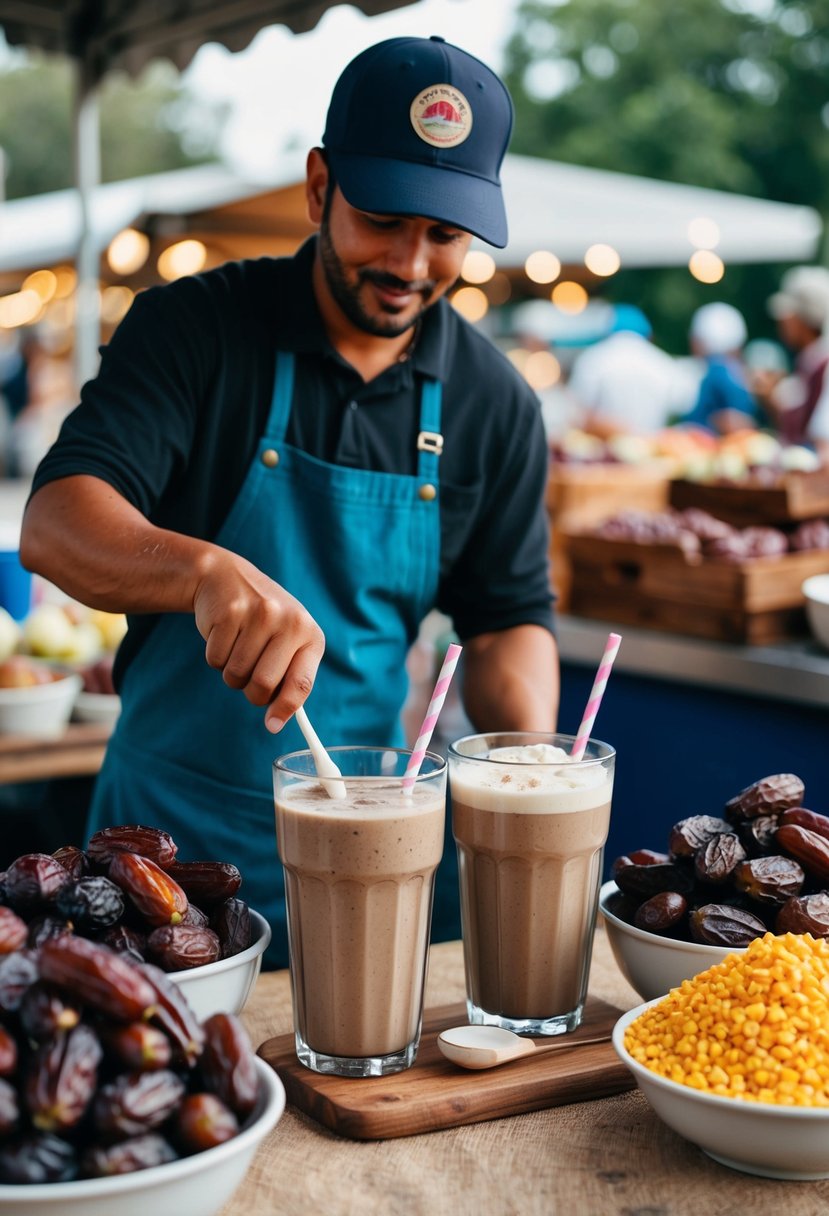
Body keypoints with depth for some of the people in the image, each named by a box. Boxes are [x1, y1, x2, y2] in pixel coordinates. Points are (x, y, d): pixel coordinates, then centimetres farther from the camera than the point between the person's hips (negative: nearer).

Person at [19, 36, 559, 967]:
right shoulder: (194, 326, -11)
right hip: (168, 827, -2)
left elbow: (508, 618, 5)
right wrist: (207, 569, -43)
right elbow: (55, 525, -22)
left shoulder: (494, 404, -1)